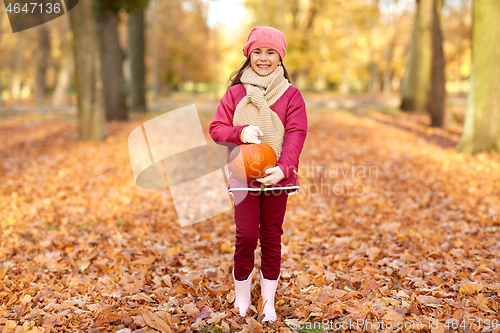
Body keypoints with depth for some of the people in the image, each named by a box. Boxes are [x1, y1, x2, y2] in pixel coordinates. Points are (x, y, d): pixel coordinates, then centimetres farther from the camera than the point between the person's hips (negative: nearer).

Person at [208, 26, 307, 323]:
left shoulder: (291, 95, 1)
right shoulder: (235, 93, 5)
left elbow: (296, 135, -8)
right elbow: (217, 129, 2)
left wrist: (282, 169, -23)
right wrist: (240, 132, -20)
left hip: (277, 176, 0)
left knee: (272, 237, 8)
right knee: (246, 235, -3)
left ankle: (269, 302, 21)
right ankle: (242, 297, 19)